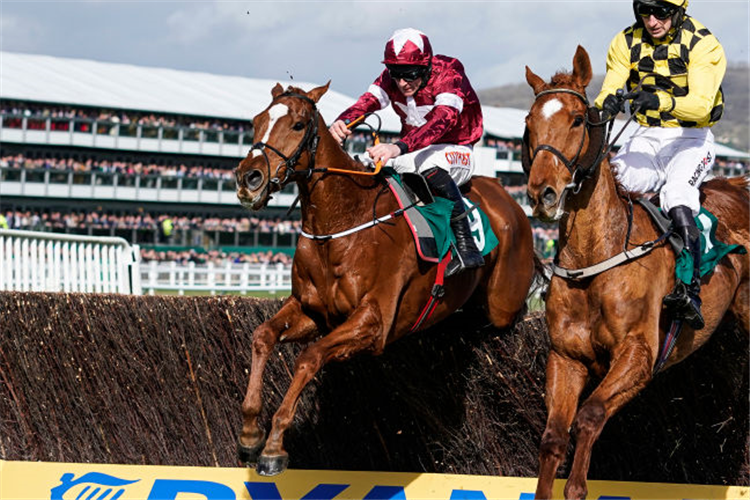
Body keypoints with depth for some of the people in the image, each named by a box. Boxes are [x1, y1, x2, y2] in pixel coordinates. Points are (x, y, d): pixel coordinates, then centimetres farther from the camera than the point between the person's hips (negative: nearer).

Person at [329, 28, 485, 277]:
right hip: (414, 151, 7)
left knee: (431, 166, -40)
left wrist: (399, 148, -60)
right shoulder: (390, 79, -6)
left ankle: (466, 246, -41)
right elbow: (368, 101, -23)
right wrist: (342, 122, -48)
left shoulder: (449, 76, -25)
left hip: (455, 151, -7)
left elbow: (442, 120, -43)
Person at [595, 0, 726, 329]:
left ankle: (690, 293, -40)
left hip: (691, 138, -4)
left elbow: (702, 104, -23)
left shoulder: (702, 44, -11)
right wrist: (607, 103, -34)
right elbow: (610, 89, -8)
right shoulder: (626, 43, 2)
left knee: (677, 196, -31)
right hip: (647, 138, 4)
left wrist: (662, 101, -42)